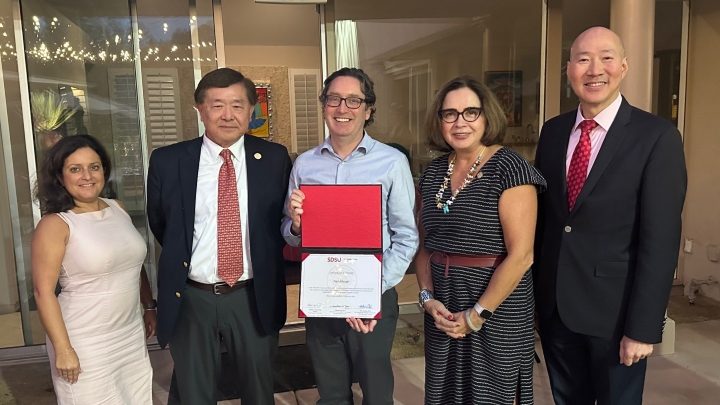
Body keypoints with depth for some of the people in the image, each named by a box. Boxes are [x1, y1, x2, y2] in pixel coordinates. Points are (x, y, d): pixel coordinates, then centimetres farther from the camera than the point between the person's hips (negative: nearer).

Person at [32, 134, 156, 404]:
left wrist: (149, 307, 15)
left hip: (132, 335, 5)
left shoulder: (118, 209, 4)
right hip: (86, 343, -5)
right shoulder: (55, 224, -13)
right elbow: (43, 291, -14)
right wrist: (63, 349, -16)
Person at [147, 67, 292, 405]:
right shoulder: (167, 161, -5)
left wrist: (267, 269, 1)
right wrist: (182, 258, 9)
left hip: (255, 297, 1)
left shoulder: (275, 158, -4)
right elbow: (159, 224, 10)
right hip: (190, 299, 0)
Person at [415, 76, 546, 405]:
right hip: (443, 308, 5)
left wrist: (477, 314, -14)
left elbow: (520, 255, -17)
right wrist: (427, 298, -3)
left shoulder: (508, 168, -13)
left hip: (496, 307, -5)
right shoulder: (433, 172, 5)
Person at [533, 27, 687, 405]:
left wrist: (643, 326, -16)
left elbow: (661, 239, -14)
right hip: (553, 304, 4)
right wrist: (531, 288, 6)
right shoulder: (553, 131, 4)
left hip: (615, 308, -4)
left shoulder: (657, 137, -11)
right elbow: (541, 213, 7)